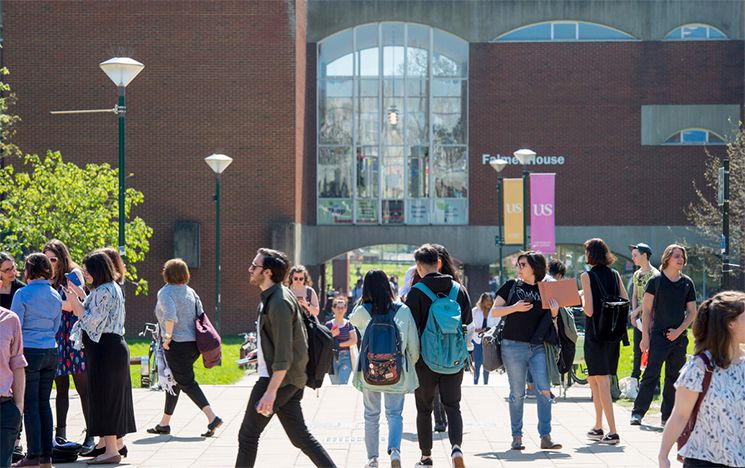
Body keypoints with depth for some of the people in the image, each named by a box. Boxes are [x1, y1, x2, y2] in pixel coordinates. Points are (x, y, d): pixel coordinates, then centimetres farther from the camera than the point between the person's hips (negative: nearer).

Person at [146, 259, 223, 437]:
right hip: (192, 343, 8)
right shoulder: (190, 292, 12)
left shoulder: (165, 292, -10)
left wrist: (168, 336, -15)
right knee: (174, 381, 17)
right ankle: (164, 424, 25)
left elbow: (170, 316, -27)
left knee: (186, 382, -6)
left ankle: (212, 417, -18)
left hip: (177, 344, -8)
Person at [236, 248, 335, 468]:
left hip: (278, 379, -10)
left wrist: (270, 392, -26)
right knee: (300, 437, 11)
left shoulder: (279, 303, -19)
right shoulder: (274, 296, 12)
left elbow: (284, 355, -24)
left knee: (248, 435, -1)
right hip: (291, 380, 10)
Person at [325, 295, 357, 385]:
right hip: (332, 357, 2)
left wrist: (340, 344, -11)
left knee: (343, 385, -13)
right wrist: (331, 335, -15)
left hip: (345, 358, -2)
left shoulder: (349, 324, 2)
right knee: (334, 385, 10)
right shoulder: (328, 325, 4)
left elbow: (354, 340, -4)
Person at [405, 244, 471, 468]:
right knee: (452, 407, 8)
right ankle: (456, 446, -15)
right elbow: (467, 323, 9)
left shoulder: (416, 292, -10)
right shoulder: (459, 289, 2)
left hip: (425, 359, -2)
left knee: (424, 409, 12)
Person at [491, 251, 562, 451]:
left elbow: (550, 322, 14)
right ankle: (516, 437, 11)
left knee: (544, 391, -7)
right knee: (517, 394, 3)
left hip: (538, 347, 2)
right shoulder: (511, 286, 5)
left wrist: (554, 314, -7)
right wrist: (514, 308, -10)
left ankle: (545, 437, -3)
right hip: (514, 345, -1)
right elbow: (494, 311, 4)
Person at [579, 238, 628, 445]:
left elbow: (589, 310, -16)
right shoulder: (615, 275, 7)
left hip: (595, 331, -6)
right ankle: (598, 427, 25)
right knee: (594, 378, 19)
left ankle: (612, 432, -12)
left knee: (601, 381, -6)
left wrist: (581, 298, 4)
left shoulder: (587, 276, -10)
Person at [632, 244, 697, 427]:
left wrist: (679, 331, -4)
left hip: (679, 336, 4)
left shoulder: (687, 283, 8)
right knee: (651, 374, -8)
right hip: (658, 335, -4)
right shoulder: (656, 281, -1)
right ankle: (638, 412, -5)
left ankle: (667, 415, 14)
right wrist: (645, 336, -7)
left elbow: (692, 313, 10)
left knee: (674, 377, 7)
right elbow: (646, 310, -1)